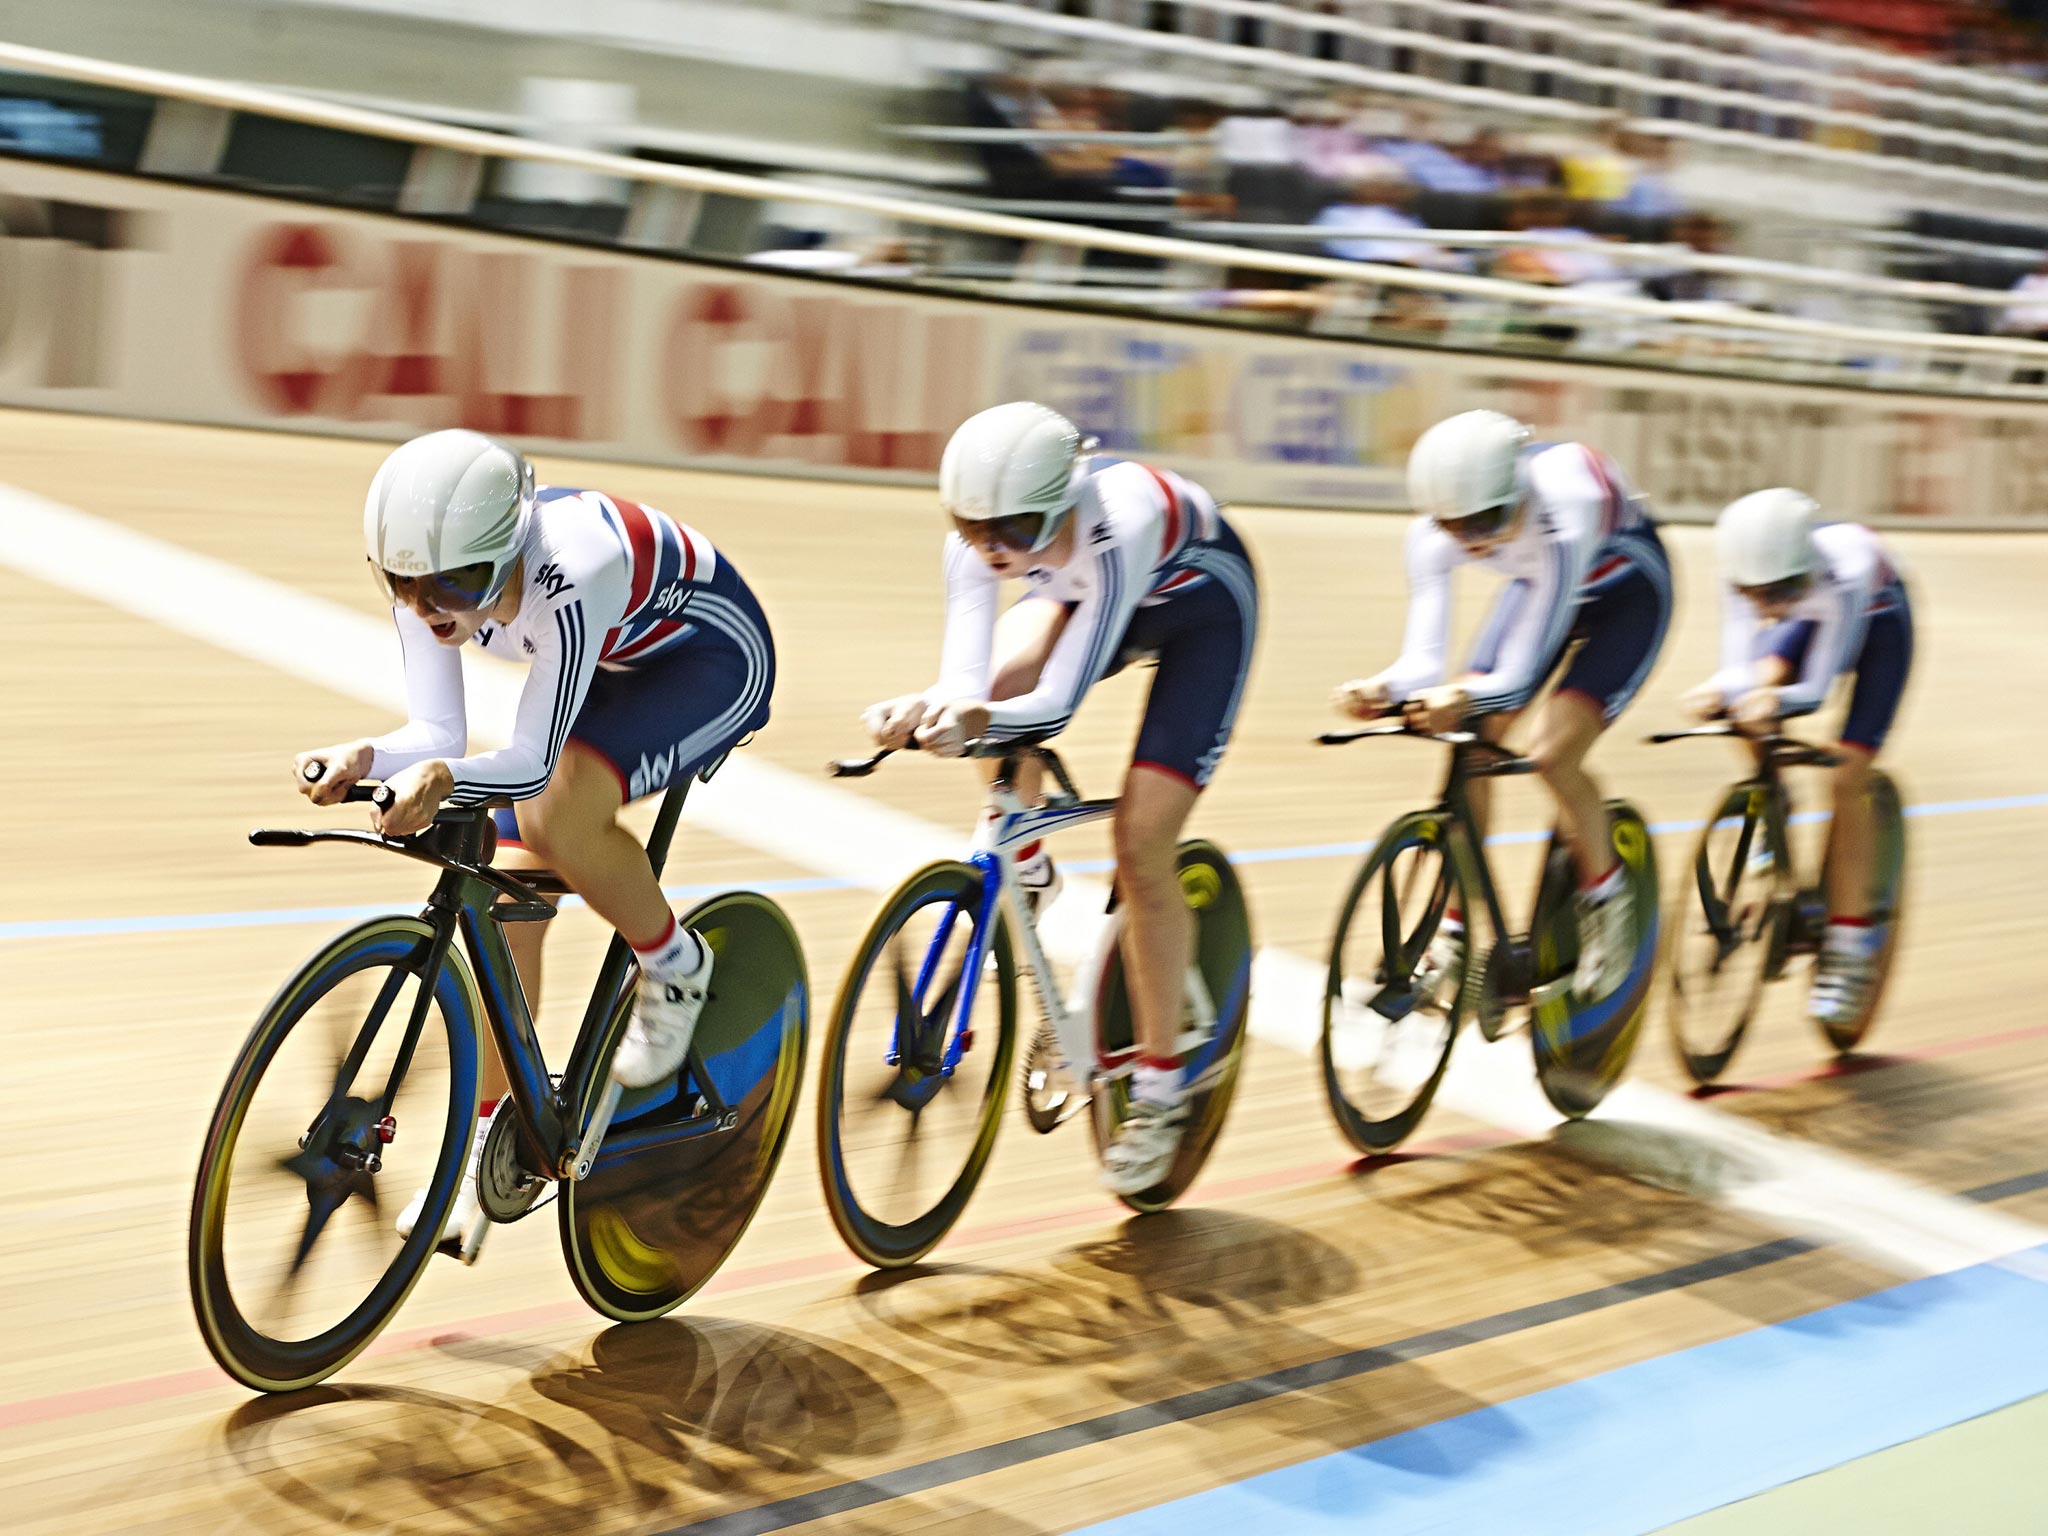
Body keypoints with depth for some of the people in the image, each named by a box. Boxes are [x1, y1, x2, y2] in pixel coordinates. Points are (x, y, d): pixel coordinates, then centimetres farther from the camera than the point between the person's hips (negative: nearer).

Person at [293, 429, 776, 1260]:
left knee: (559, 814, -32)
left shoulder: (573, 574, -40)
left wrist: (445, 779, -56)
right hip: (609, 668, 7)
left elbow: (533, 758, -37)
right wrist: (364, 757, -42)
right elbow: (436, 735, -21)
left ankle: (675, 968, -4)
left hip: (711, 660, -7)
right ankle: (484, 1146, 13)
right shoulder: (427, 576, -22)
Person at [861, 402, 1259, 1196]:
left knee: (1141, 847, -12)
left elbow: (1061, 700, -42)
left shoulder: (1120, 523, -43)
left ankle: (1159, 1088, 4)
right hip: (1084, 591, 5)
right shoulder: (982, 534, -28)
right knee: (1004, 676, -28)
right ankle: (1025, 874, 1)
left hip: (1203, 603, -5)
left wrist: (978, 720, -61)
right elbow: (970, 683, -33)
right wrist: (927, 710, -54)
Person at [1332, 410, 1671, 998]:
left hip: (1627, 590, -5)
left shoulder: (1561, 520, -42)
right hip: (1538, 585, 5)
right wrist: (1380, 690, -50)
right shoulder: (1434, 532, -28)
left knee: (1553, 755, -20)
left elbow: (1520, 674, -42)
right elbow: (1422, 658, -29)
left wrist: (1464, 698, -61)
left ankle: (1607, 903, 6)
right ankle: (1453, 933, 1)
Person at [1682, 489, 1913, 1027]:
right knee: (1753, 696, -26)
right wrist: (1720, 691, -55)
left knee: (1846, 780, -14)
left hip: (1880, 622, -4)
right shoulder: (1745, 573, -32)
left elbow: (1816, 688, -42)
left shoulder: (1846, 573, -43)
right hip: (1811, 618, 4)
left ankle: (1850, 946, -5)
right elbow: (1740, 668, -32)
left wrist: (1776, 700, -63)